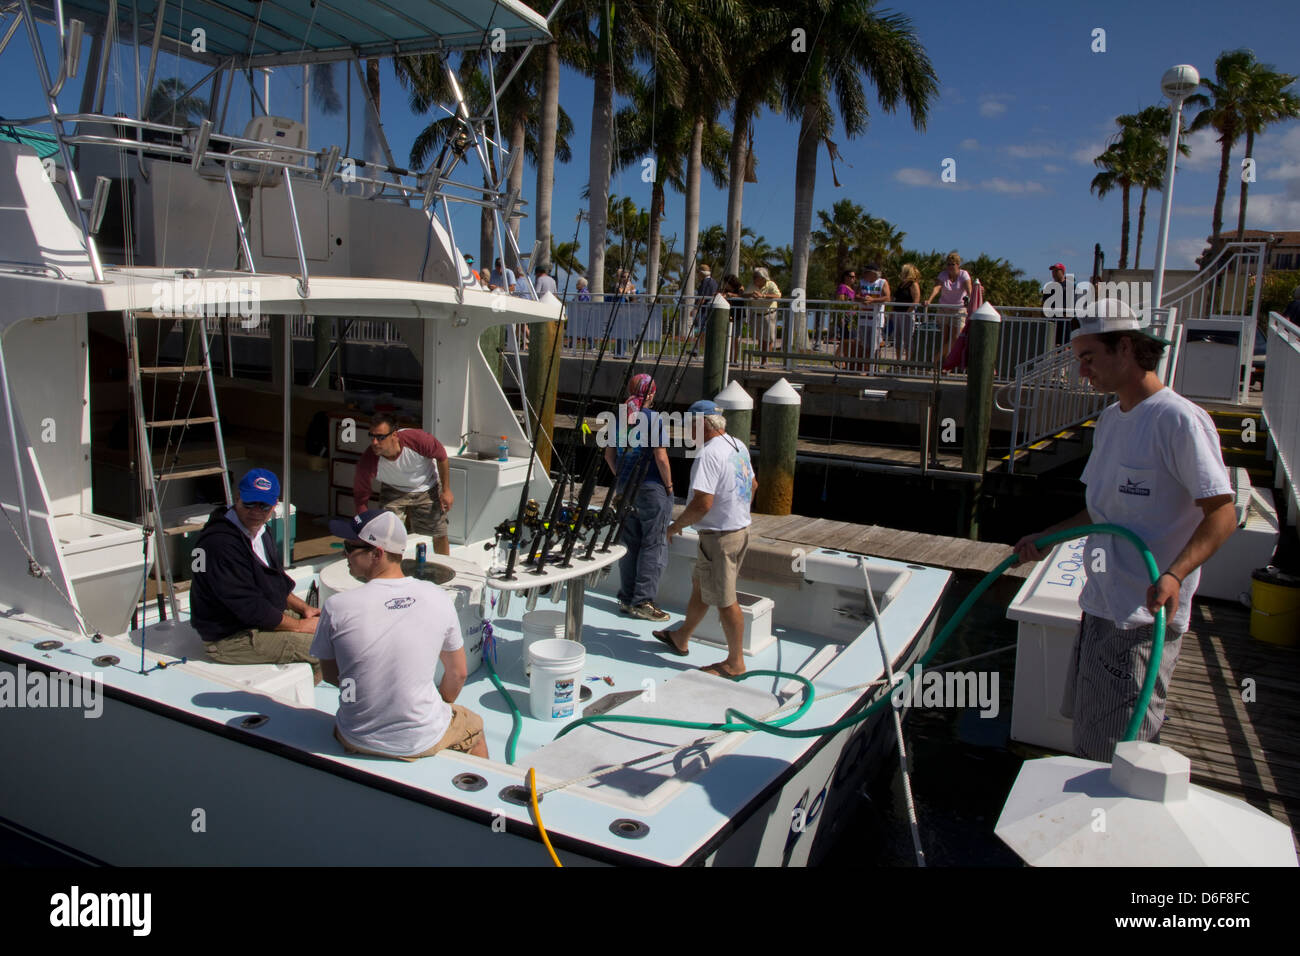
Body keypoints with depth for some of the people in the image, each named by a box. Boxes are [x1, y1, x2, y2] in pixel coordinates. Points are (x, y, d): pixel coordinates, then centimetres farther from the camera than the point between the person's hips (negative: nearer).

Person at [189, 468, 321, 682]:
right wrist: (300, 625, -17)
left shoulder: (258, 531, 7)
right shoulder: (221, 544, -27)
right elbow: (250, 608, -26)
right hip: (230, 639, -10)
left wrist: (303, 608, 6)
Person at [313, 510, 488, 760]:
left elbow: (330, 674, 0)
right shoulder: (437, 598, -12)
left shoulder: (336, 607, -16)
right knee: (474, 726, 32)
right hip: (424, 741, 0)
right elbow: (457, 674, 0)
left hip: (358, 741, 0)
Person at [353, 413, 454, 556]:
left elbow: (441, 456, -16)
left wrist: (446, 490, -11)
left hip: (428, 490, 0)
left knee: (440, 536, 7)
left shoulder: (417, 439, -37)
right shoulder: (368, 462, -33)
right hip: (394, 491, 0)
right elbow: (360, 497, -22)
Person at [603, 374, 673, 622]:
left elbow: (609, 455, 9)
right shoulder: (654, 418, -12)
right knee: (653, 545, 2)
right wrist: (668, 485, -4)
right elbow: (661, 457, -15)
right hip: (652, 489, -6)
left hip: (625, 487, 6)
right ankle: (643, 601, 2)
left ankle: (627, 599, 19)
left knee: (629, 543, 13)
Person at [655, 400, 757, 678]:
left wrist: (676, 525, -12)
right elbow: (753, 485, 20)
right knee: (700, 585, 22)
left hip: (719, 537, -10)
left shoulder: (709, 454, -23)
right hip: (741, 528, 10)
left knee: (724, 599, 0)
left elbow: (702, 504, -27)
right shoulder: (739, 446, 7)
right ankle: (681, 638, 38)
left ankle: (735, 662, 10)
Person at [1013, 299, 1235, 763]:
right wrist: (1046, 537, 14)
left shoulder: (1179, 420, -15)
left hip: (1146, 615, -9)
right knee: (1089, 736, 18)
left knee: (1120, 750, -3)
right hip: (1101, 603, 9)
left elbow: (1222, 513, -18)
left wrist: (1174, 574, -32)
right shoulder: (1110, 419, 13)